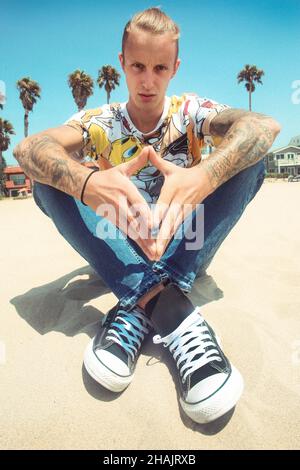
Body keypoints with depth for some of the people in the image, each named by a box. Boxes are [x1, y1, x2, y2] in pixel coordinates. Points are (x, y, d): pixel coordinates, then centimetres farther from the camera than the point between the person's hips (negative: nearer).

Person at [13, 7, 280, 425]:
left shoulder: (191, 112, 0)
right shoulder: (99, 123, 1)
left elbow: (265, 125, -22)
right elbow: (28, 148, -20)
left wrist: (203, 177, -43)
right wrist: (85, 181, -43)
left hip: (186, 248, 0)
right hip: (123, 252, 1)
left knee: (247, 158, -19)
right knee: (51, 177, -18)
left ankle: (140, 306, -30)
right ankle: (164, 305, -33)